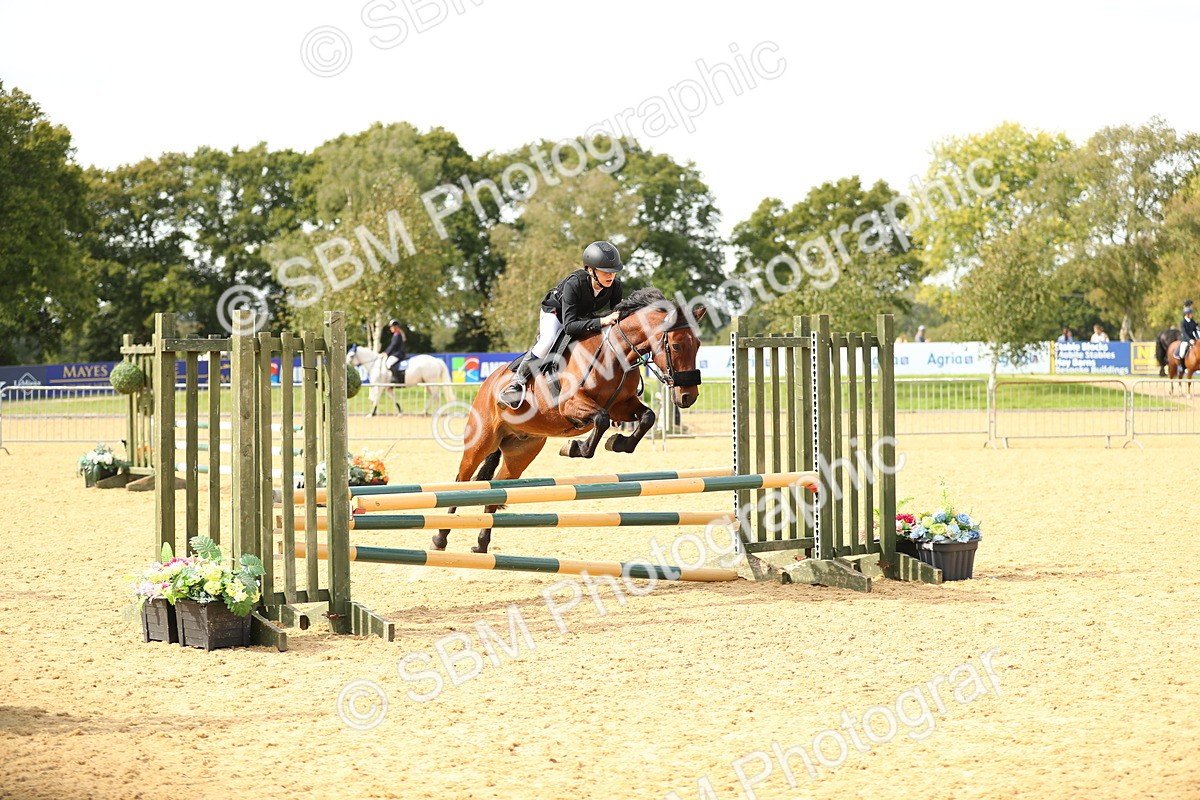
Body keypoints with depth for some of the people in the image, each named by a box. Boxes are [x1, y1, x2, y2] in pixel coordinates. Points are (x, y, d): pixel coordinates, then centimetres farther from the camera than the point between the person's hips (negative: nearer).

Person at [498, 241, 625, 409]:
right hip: (555, 311, -6)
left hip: (584, 316, 6)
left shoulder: (615, 286, -25)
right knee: (549, 340, -34)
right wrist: (601, 321, -55)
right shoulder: (574, 283, -40)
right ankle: (517, 381, -21)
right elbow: (569, 326, -44)